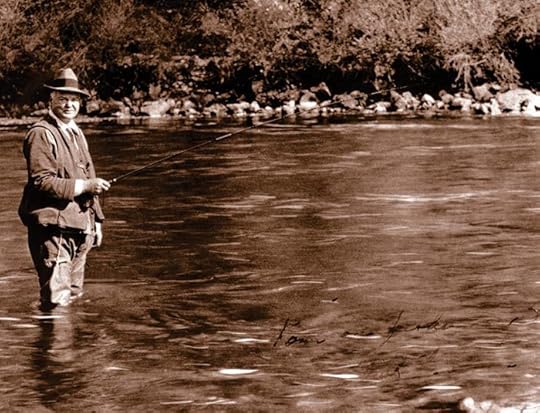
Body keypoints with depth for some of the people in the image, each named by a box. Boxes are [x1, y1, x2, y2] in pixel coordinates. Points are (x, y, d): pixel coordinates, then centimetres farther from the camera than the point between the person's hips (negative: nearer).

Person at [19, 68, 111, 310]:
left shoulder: (76, 134, 19)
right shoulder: (41, 134, -10)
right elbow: (41, 181, -19)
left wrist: (96, 219, 21)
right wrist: (84, 186, -19)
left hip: (79, 226, 9)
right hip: (52, 227, -9)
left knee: (74, 294, 14)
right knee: (57, 299, -12)